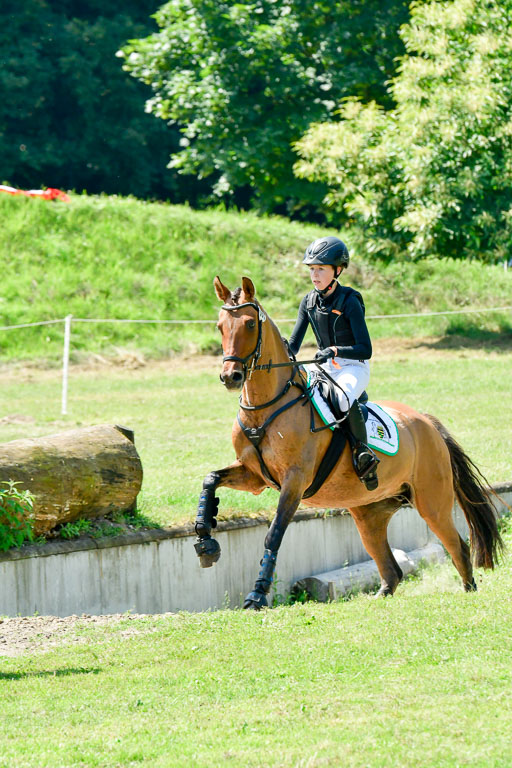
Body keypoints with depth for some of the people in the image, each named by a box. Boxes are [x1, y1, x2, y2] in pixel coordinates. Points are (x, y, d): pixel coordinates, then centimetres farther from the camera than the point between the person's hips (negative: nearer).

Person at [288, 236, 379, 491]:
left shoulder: (349, 302, -15)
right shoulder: (309, 302, 4)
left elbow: (365, 349, -21)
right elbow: (293, 344, 6)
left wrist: (335, 351, -36)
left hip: (353, 367, -7)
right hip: (326, 367, 7)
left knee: (344, 397, -38)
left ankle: (363, 451, -21)